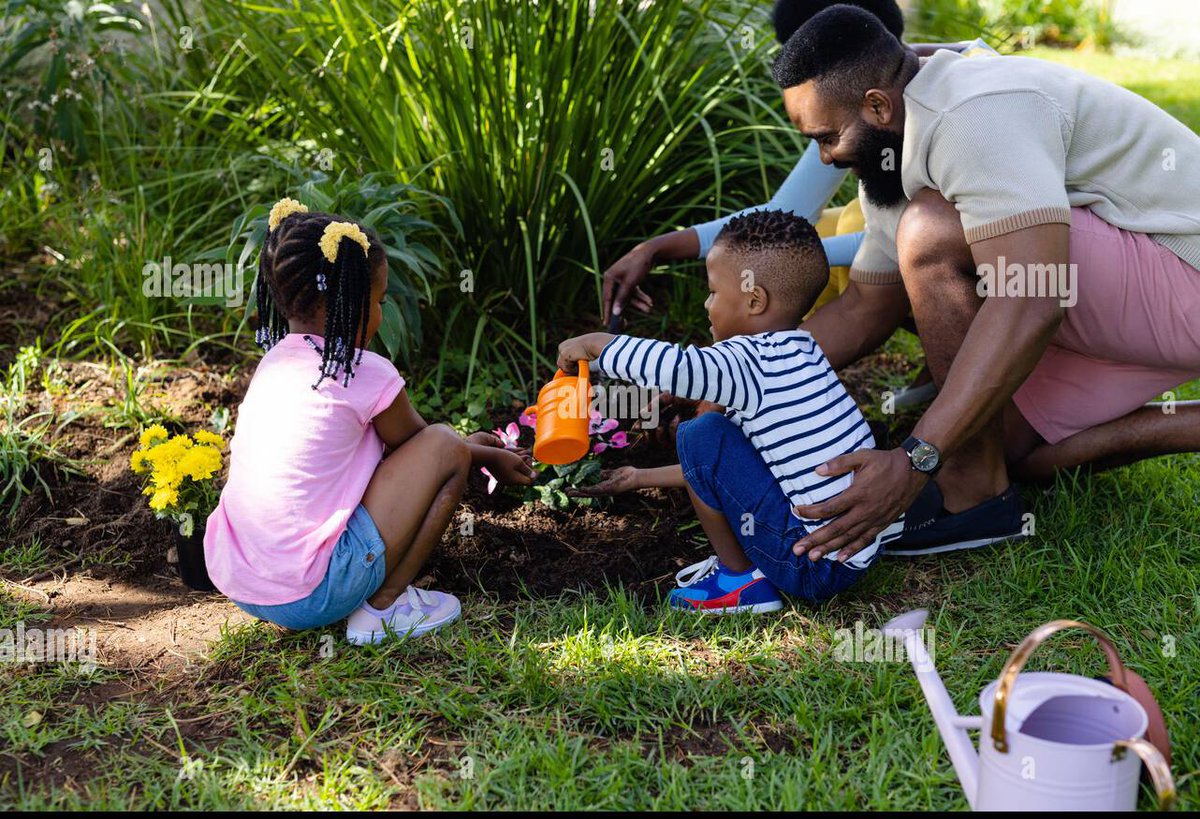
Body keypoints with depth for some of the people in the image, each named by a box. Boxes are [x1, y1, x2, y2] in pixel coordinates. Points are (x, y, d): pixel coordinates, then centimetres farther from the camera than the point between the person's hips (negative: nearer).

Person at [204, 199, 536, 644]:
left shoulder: (274, 361, 11)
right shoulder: (367, 374, -10)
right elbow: (416, 443, 12)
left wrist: (471, 445, 35)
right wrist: (490, 458, 31)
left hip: (235, 584, 7)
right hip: (310, 596, -7)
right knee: (446, 446, 0)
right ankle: (383, 608, 4)